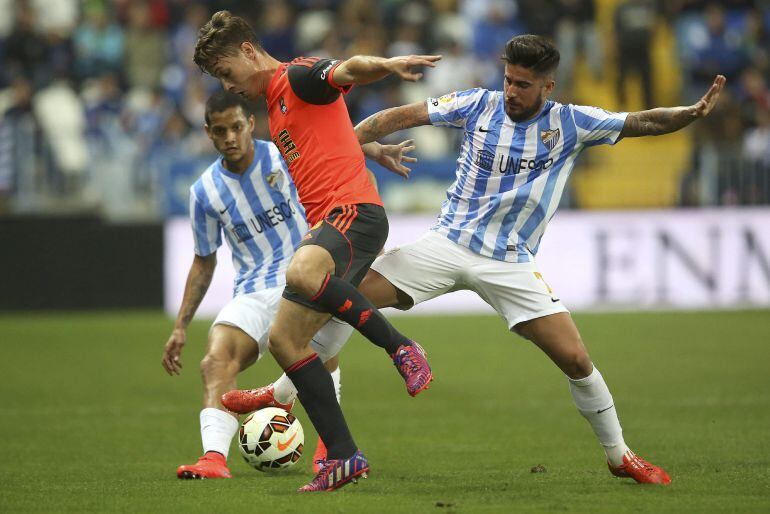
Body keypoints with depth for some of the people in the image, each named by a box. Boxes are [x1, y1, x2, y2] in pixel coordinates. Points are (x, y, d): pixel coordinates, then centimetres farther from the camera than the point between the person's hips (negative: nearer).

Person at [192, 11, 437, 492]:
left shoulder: (298, 77, -4)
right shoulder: (274, 106, 25)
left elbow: (347, 70, -24)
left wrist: (386, 64, -45)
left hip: (354, 209, -11)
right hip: (326, 223, 11)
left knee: (301, 273, -40)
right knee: (283, 338, 4)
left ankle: (401, 347, -25)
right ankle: (344, 456, 4)